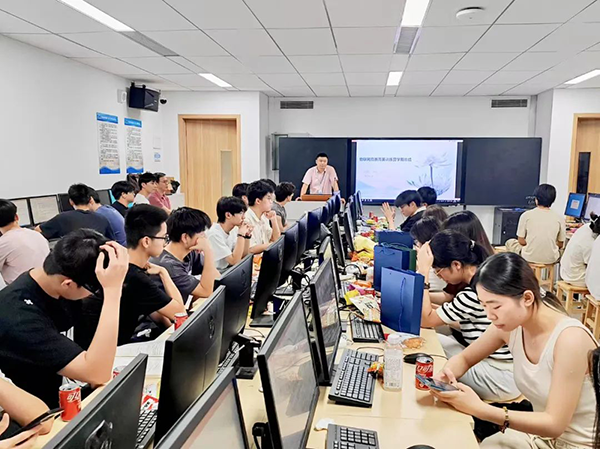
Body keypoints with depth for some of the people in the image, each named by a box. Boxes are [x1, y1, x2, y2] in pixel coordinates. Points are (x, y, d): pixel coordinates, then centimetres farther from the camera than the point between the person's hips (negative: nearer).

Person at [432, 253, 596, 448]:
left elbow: (555, 424, -26)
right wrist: (446, 374, -18)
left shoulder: (570, 338, -28)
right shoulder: (510, 326, -10)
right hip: (542, 433, 5)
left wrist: (479, 409, -33)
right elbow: (464, 359, 5)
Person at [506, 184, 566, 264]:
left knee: (510, 242, 28)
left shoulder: (526, 215, -11)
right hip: (551, 259, 3)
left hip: (529, 257, -2)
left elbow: (521, 241, -6)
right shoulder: (559, 218, -7)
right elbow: (560, 244, 2)